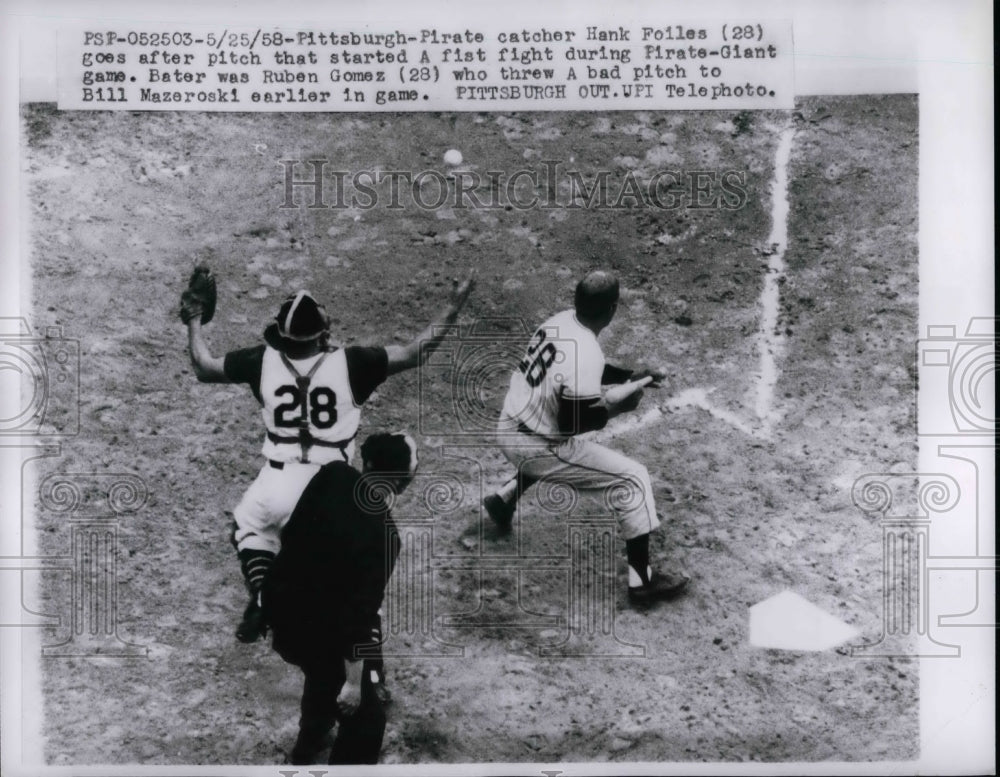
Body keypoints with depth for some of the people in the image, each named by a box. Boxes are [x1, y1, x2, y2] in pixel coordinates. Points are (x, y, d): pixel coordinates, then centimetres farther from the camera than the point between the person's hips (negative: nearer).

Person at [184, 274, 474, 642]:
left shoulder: (263, 361, -5)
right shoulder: (350, 363, -11)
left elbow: (203, 367, 9)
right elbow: (414, 352, -5)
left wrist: (194, 317, 23)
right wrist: (453, 306, 2)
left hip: (278, 481, 1)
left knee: (250, 528, 31)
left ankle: (261, 595, 10)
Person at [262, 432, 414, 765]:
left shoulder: (333, 475, -13)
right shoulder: (381, 538, -32)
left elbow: (291, 533, 4)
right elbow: (360, 612, -26)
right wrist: (353, 681, -14)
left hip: (280, 599, 8)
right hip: (312, 624, -8)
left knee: (324, 674, 36)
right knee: (365, 718, 9)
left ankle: (307, 748, 60)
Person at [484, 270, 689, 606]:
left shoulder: (561, 320, -1)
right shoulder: (585, 355, -27)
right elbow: (572, 423, -24)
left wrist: (630, 375, 13)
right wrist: (617, 408, -10)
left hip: (509, 427, 8)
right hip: (534, 445, -8)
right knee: (633, 478, -3)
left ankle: (504, 499, 43)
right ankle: (642, 581, 0)